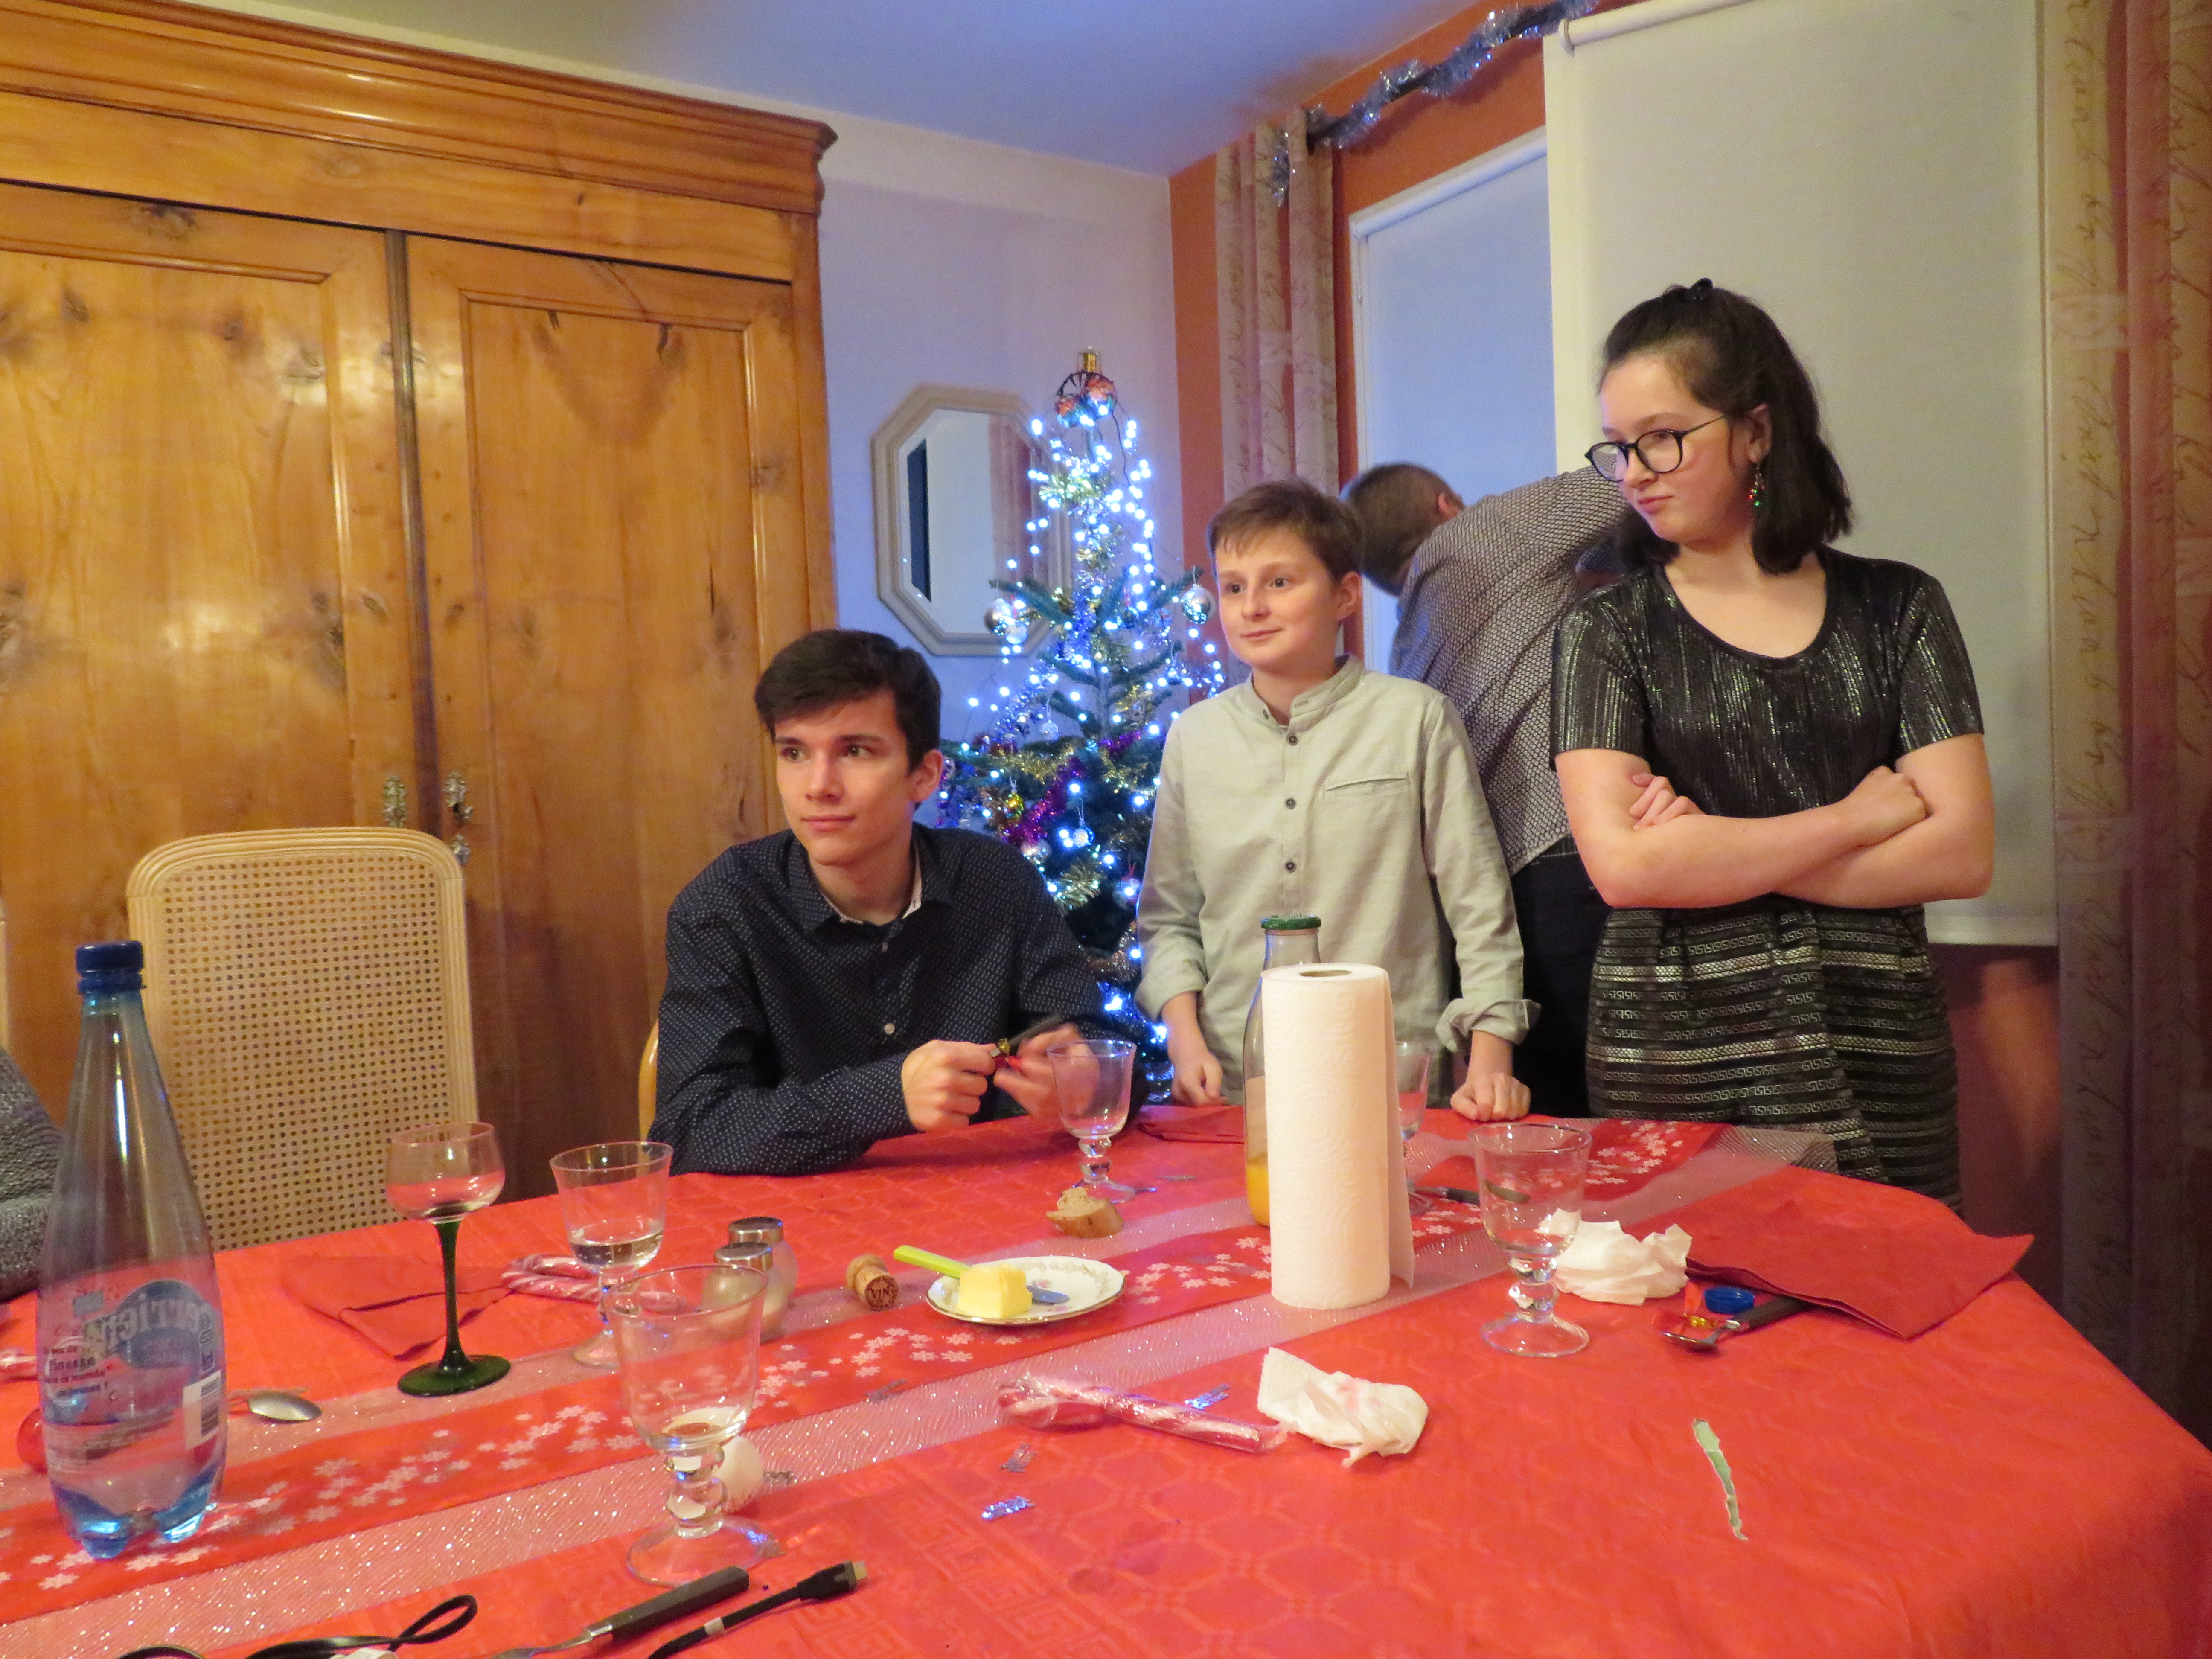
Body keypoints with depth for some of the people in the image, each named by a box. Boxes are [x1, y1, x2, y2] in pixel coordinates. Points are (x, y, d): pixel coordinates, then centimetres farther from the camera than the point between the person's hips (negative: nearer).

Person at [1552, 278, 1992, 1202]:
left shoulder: (1898, 610, 6)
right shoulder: (1609, 630, 0)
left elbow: (1961, 855, -3)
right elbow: (1622, 867, -13)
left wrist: (1715, 856, -11)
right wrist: (1855, 817, -7)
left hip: (1879, 1064, 2)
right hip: (1670, 1071, -1)